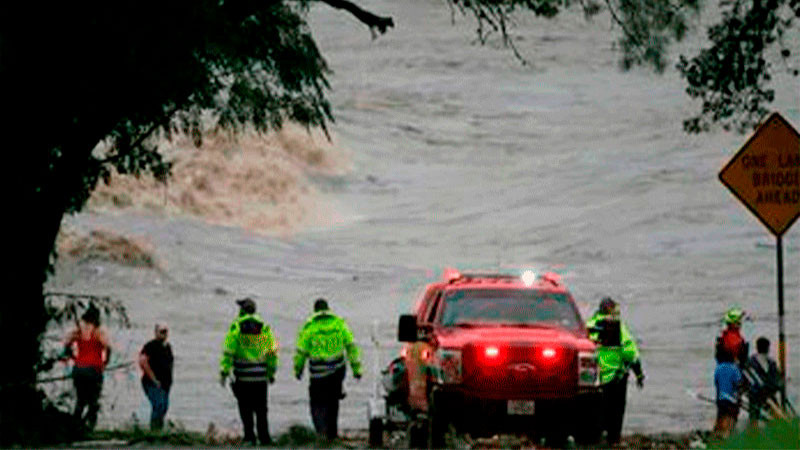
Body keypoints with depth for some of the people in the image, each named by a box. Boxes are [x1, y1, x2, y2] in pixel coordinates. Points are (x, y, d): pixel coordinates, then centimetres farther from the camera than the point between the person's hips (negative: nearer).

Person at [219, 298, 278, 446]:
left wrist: (224, 372, -7)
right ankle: (264, 438, 6)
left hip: (242, 376, -3)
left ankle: (249, 437, 0)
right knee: (261, 409, 8)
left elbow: (228, 352, -10)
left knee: (245, 409, 4)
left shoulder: (236, 328, -5)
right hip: (261, 376, 3)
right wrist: (271, 372, 15)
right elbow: (272, 352, 7)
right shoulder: (264, 327, 5)